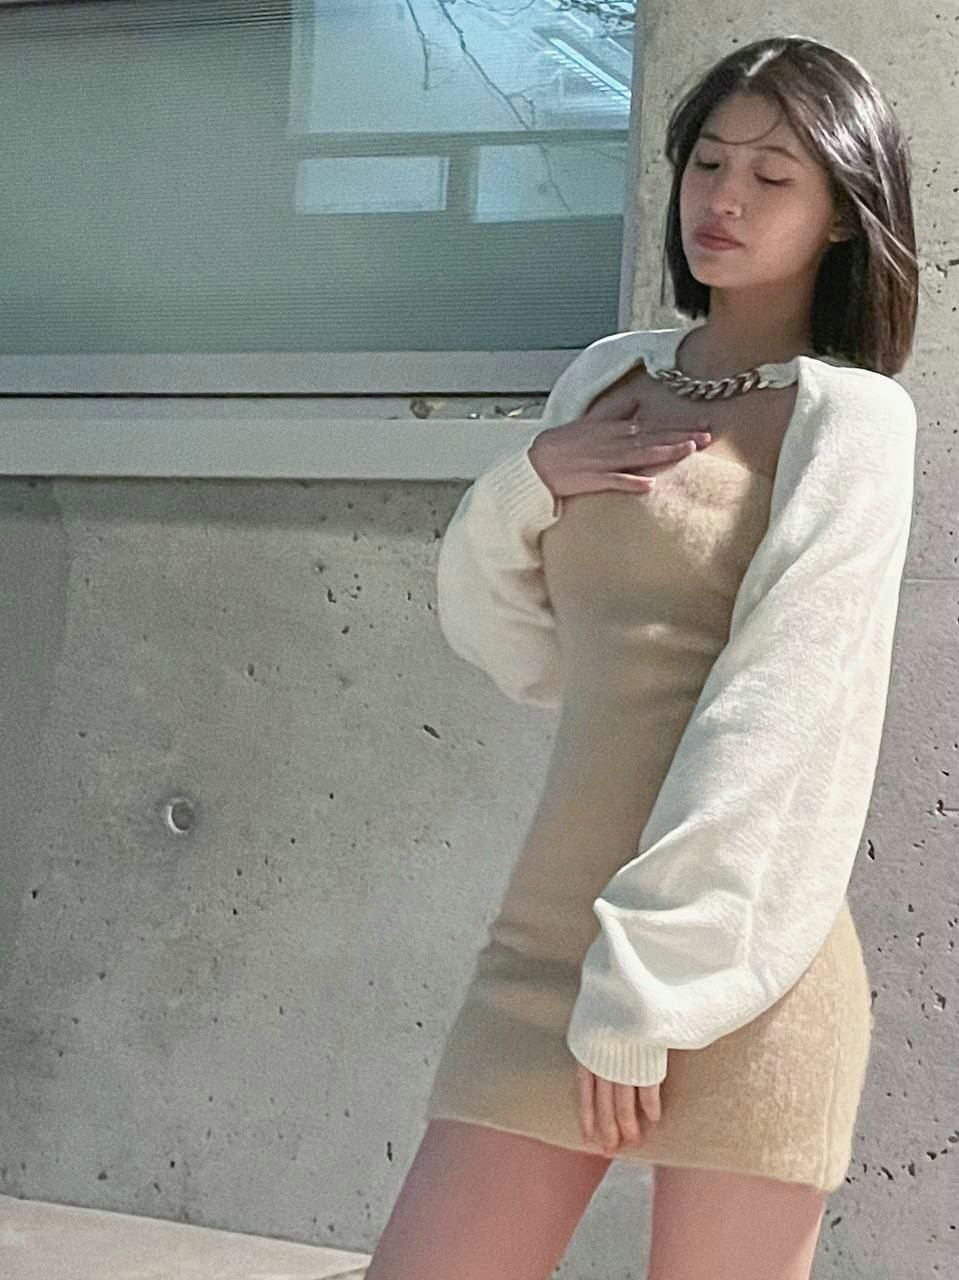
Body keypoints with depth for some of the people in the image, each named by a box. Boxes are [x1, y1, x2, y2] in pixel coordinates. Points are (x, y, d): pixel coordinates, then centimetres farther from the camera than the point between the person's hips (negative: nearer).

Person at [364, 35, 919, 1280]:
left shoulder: (851, 413, -3)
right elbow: (501, 635, 21)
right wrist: (524, 485, 1)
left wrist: (647, 986, -16)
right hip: (550, 941, 5)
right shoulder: (605, 378, 15)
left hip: (732, 963, -5)